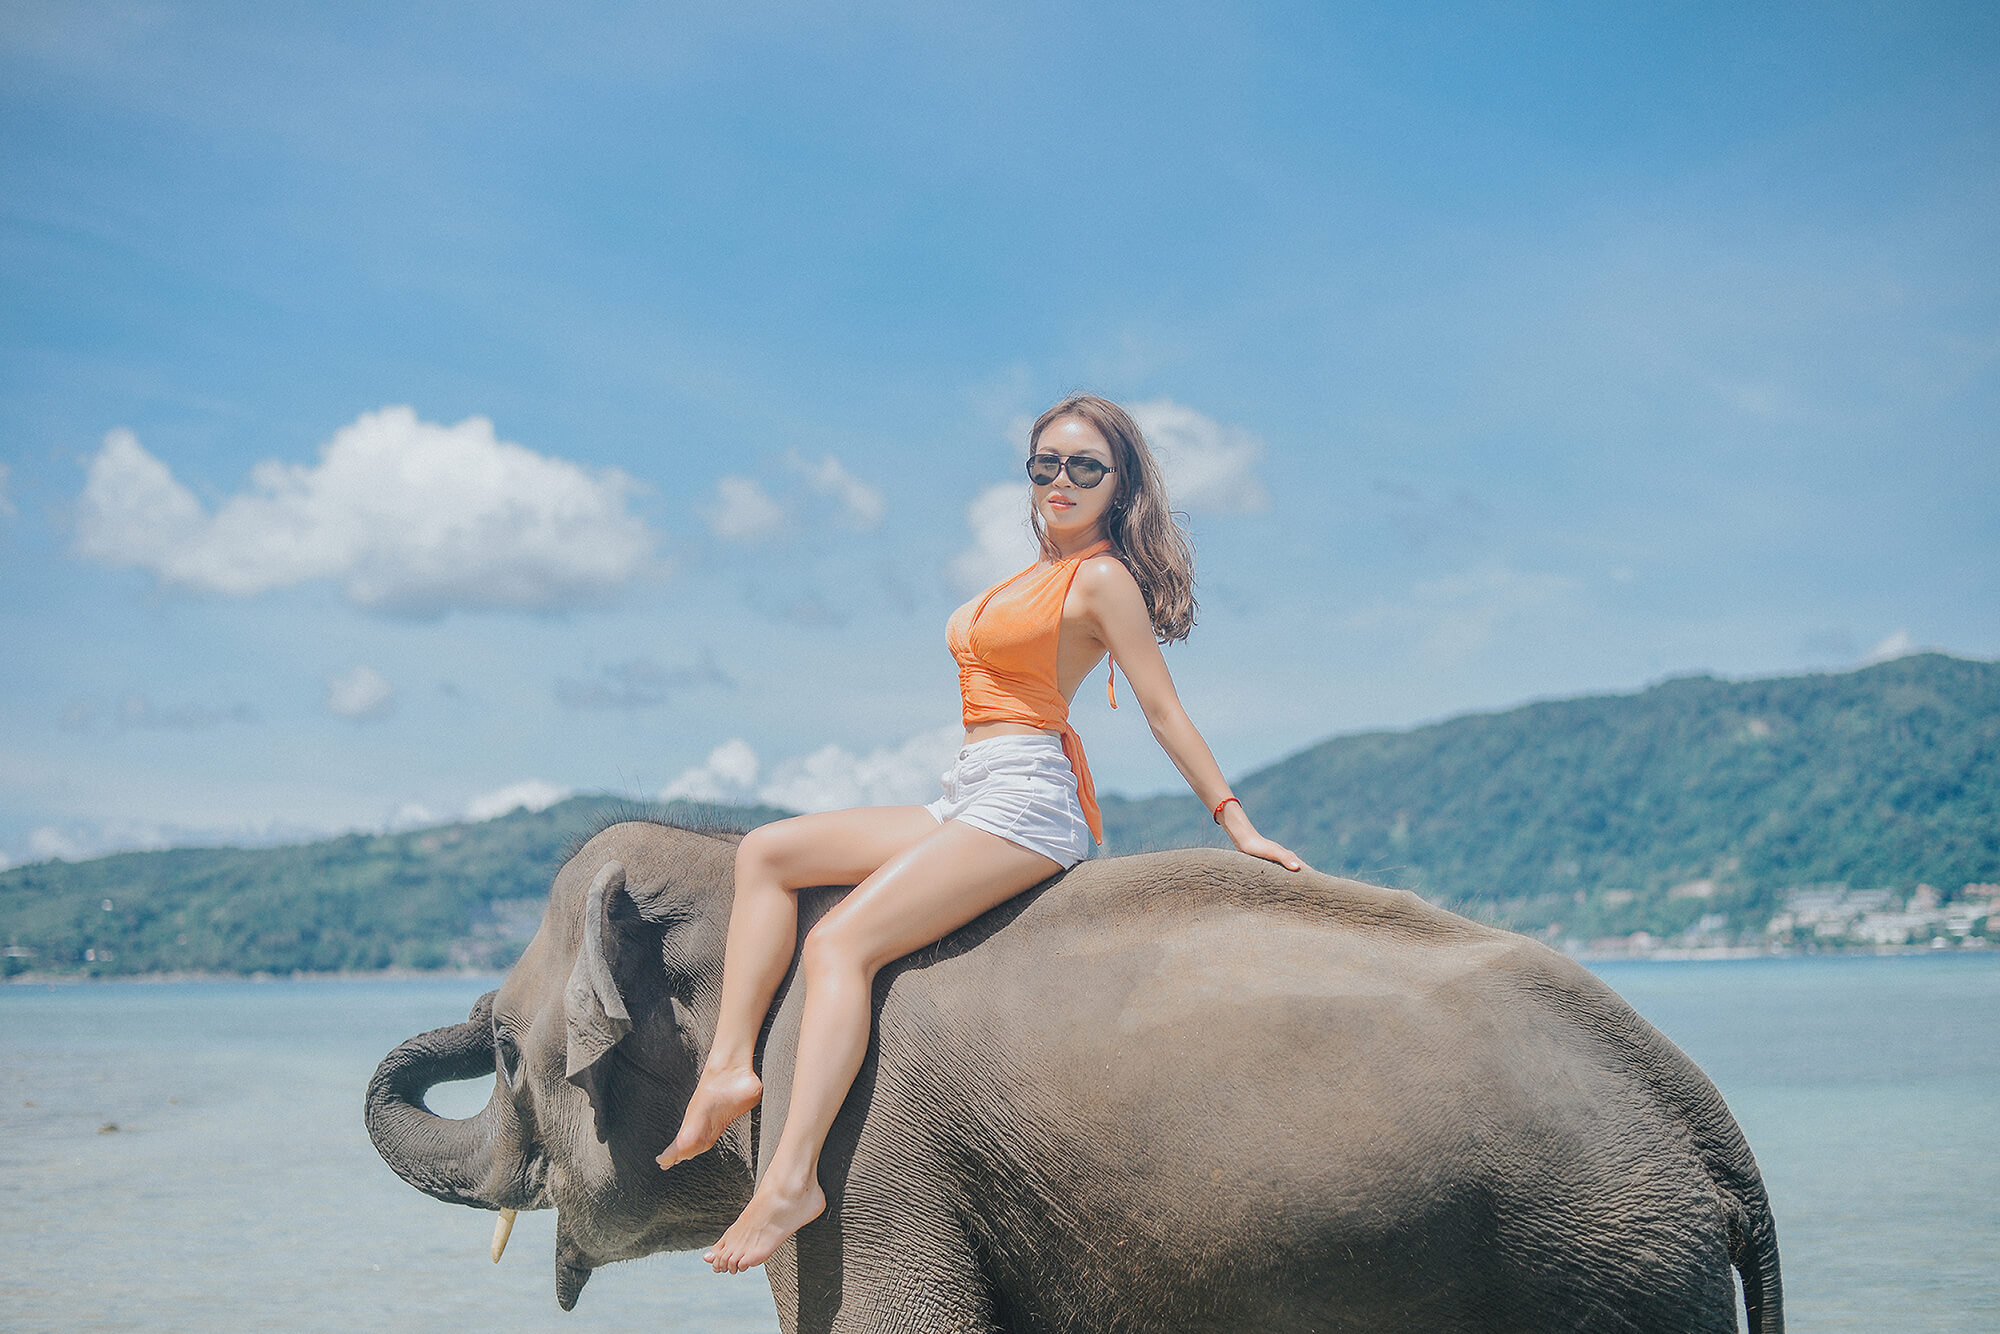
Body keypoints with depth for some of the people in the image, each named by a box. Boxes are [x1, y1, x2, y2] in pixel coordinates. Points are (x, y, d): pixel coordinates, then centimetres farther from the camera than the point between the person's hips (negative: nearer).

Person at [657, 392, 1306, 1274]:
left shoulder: (1102, 578, -3)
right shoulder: (1043, 575, 22)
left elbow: (1164, 710, -4)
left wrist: (1238, 826, -5)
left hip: (1023, 802, -9)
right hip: (964, 803, 9)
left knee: (839, 945, -23)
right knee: (765, 853, 2)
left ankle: (793, 1178, -32)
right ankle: (730, 1068, -9)